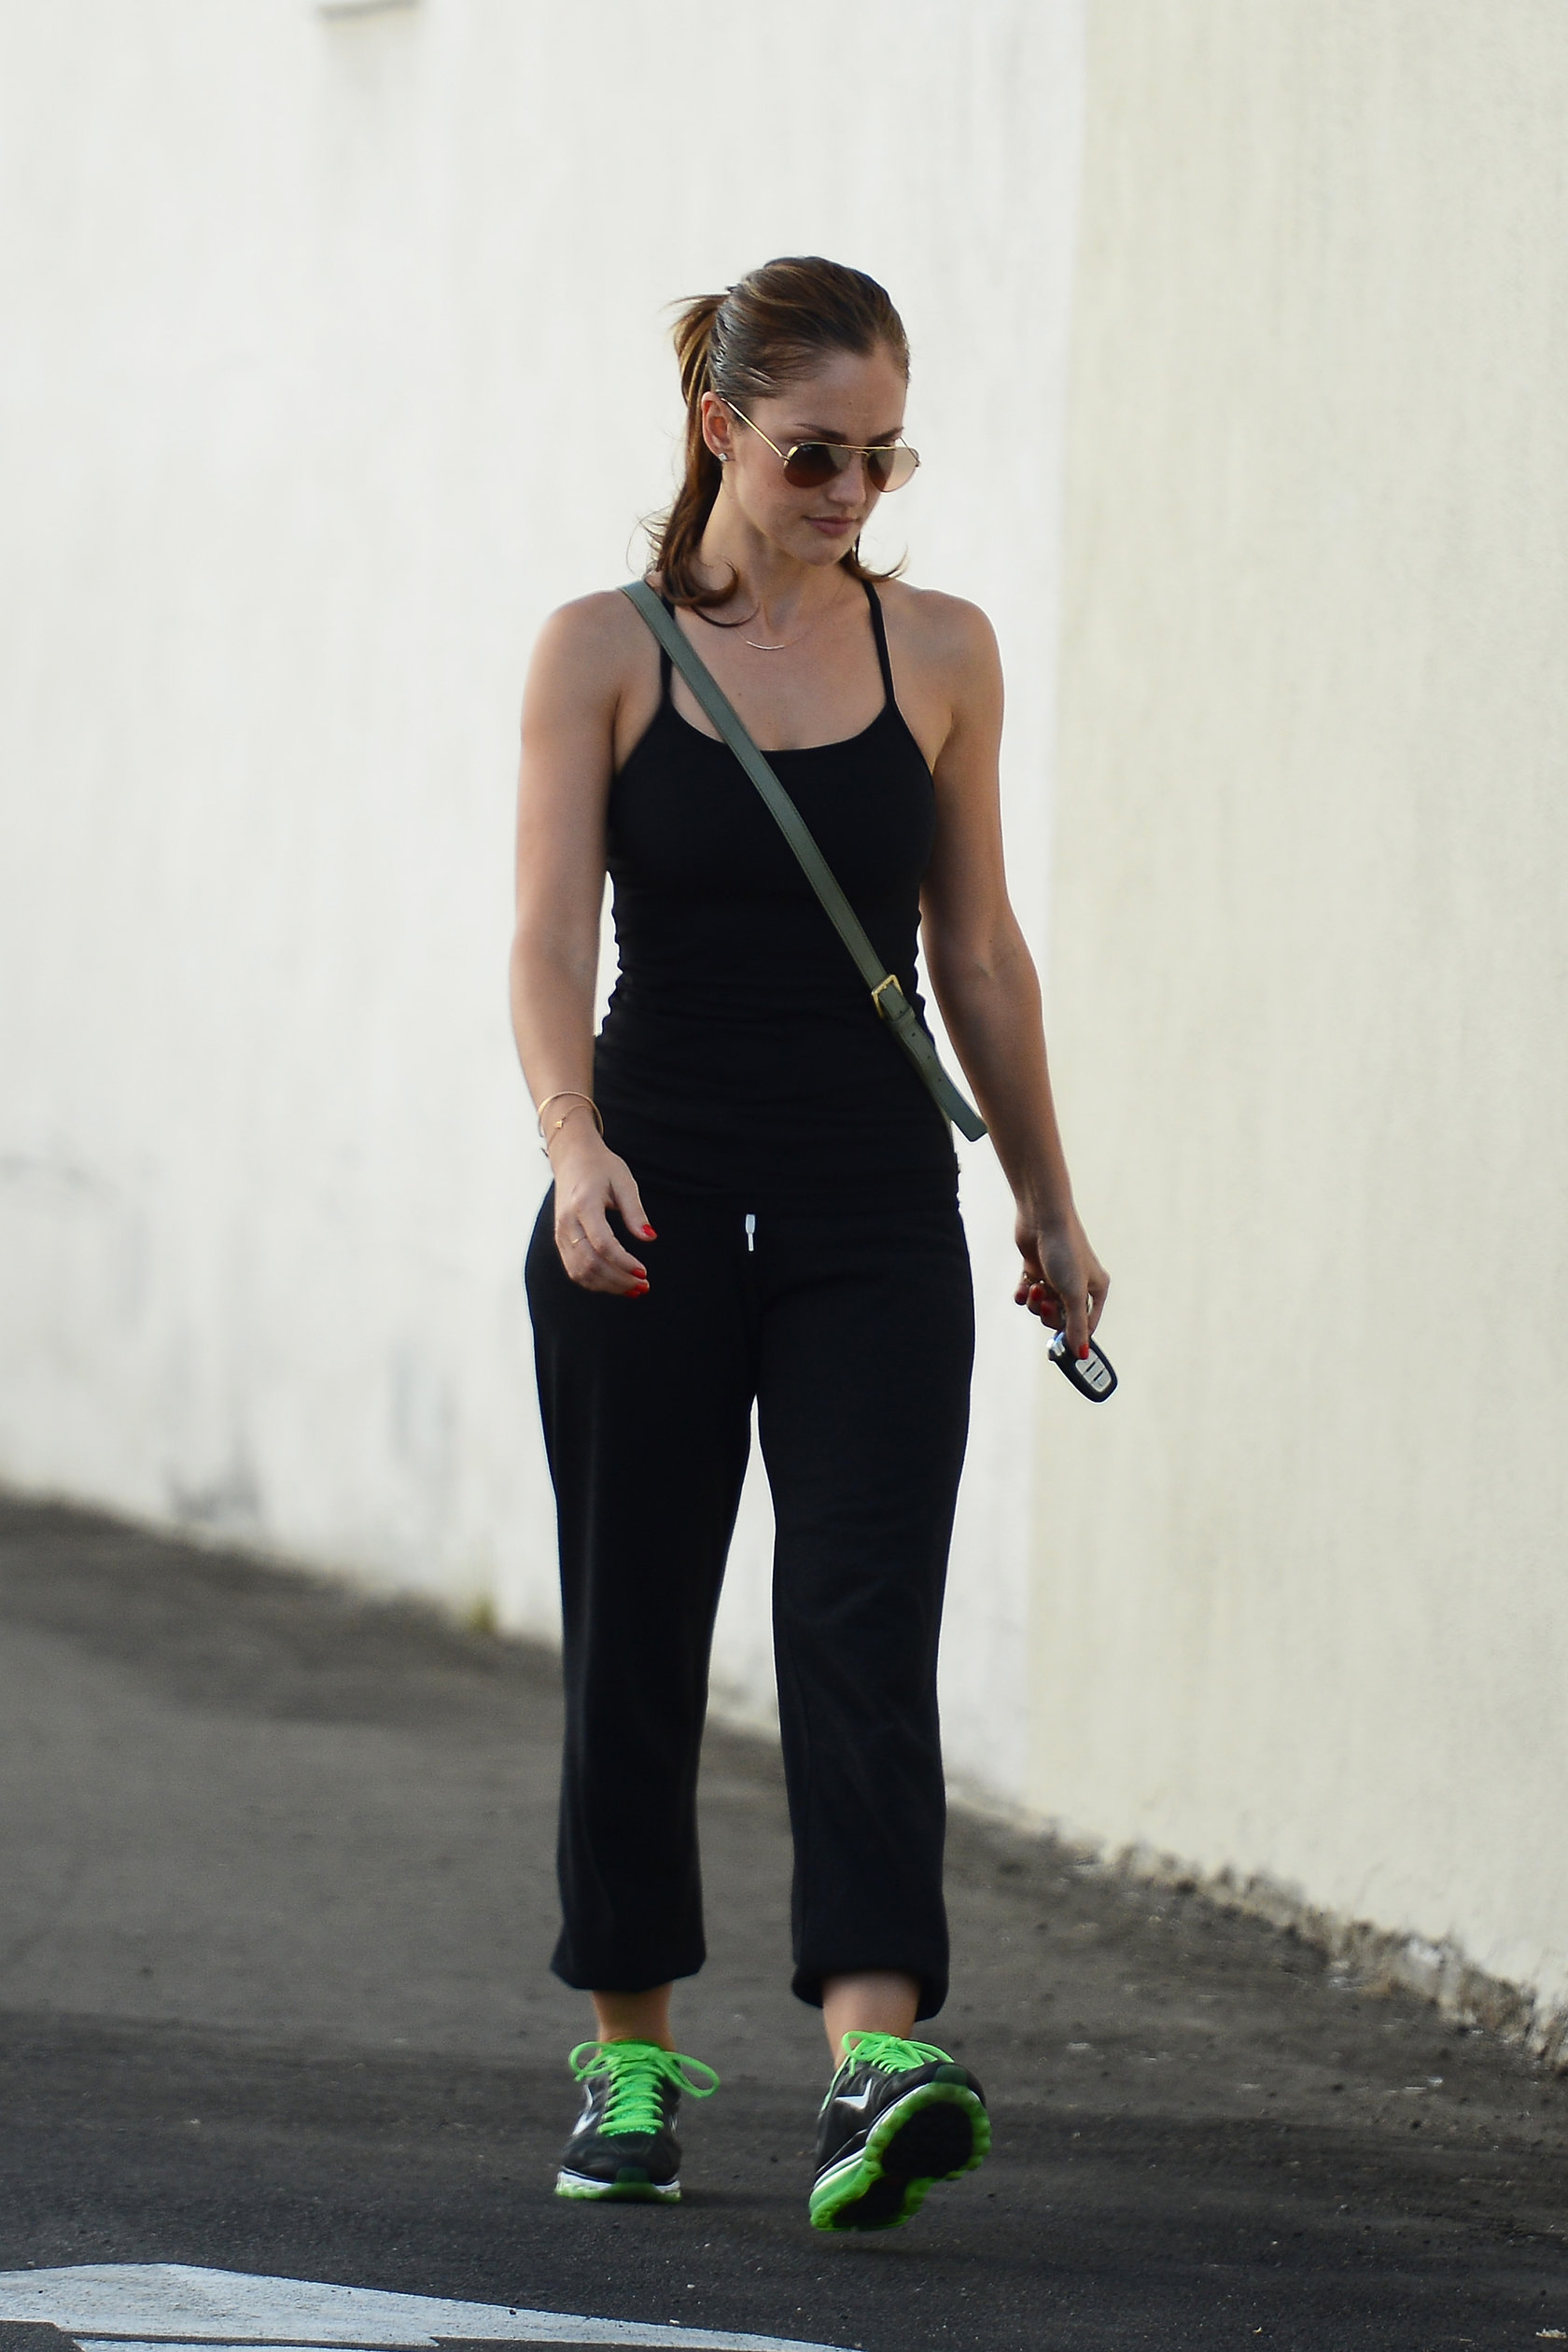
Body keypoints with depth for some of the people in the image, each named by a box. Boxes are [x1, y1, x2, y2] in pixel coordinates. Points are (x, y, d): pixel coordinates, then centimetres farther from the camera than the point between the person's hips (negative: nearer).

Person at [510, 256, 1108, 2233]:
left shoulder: (940, 654, 6)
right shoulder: (603, 655, -1)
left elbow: (979, 953, 12)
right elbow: (550, 937, -11)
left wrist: (1046, 1202, 14)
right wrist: (578, 1146, -28)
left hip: (873, 1216, 1)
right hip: (653, 1213, -1)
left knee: (864, 1624, -13)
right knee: (636, 1635, 7)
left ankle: (878, 2059, -24)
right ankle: (632, 2058, 22)